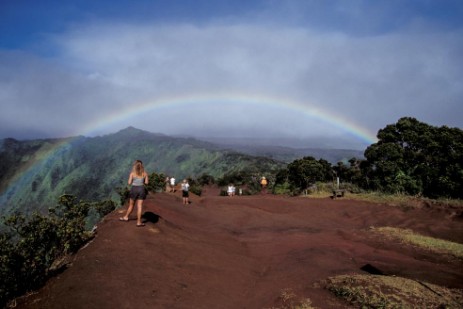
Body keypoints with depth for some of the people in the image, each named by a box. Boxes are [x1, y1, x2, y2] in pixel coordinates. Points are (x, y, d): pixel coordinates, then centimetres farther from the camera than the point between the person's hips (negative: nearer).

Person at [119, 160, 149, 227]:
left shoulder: (132, 173, -7)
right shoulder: (145, 173, -1)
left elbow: (129, 183, -7)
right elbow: (146, 182, 3)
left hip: (134, 189, -1)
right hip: (141, 189, 1)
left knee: (131, 205, 18)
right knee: (139, 206, 3)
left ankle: (126, 217, 38)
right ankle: (139, 222, 6)